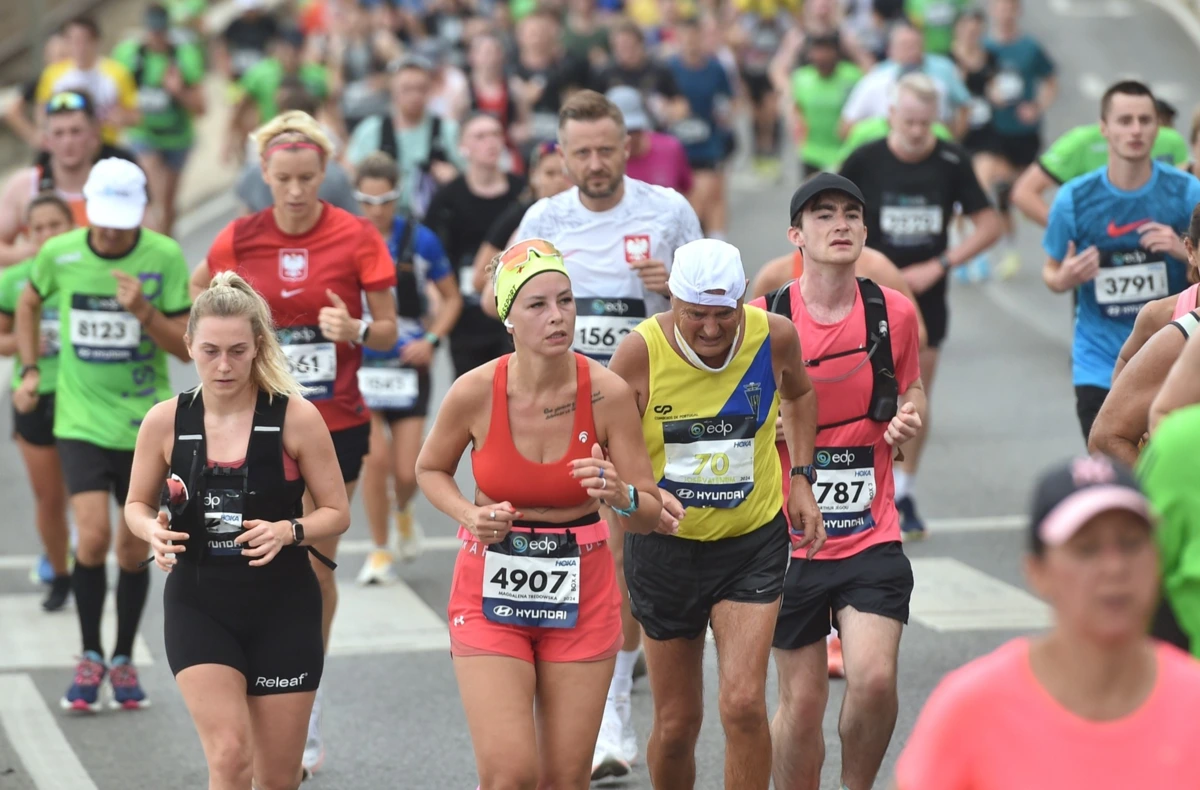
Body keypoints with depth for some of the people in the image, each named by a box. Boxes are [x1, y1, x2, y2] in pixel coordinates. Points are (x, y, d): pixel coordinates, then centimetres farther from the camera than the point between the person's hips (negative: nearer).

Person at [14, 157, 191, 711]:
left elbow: (187, 349, -7)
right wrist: (30, 370, 11)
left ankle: (123, 659, 25)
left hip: (146, 425, 0)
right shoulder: (59, 254, -5)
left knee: (135, 548, 6)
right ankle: (90, 656, 5)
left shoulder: (165, 257, -10)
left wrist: (144, 312, -23)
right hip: (81, 421, 0)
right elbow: (29, 304, 18)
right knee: (94, 535, -15)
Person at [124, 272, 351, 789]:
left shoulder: (295, 417, -7)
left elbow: (337, 513, 0)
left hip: (283, 609, 0)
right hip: (198, 605, 0)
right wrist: (154, 531, -12)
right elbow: (137, 505, 12)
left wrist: (288, 531, -21)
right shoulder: (165, 422, -3)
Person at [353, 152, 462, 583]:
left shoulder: (420, 241, -3)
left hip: (408, 366, 1)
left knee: (407, 471, -2)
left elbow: (451, 299, 7)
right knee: (375, 458, -13)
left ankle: (402, 511, 36)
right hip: (360, 366, -1)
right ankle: (379, 552, 5)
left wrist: (431, 340, -7)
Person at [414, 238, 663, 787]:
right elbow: (429, 470, 7)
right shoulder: (474, 392, -14)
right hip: (490, 591, -1)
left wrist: (620, 495, -27)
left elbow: (649, 515, -4)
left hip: (581, 593, 1)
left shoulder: (608, 393, -12)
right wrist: (471, 517, -12)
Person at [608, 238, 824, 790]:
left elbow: (799, 393, 13)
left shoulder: (775, 337, -12)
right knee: (676, 724, 8)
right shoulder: (640, 352, -18)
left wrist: (801, 479, 5)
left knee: (744, 704, -15)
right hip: (666, 544, 0)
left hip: (754, 542, 0)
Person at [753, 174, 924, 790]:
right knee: (801, 704, 3)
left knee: (874, 678, -16)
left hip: (872, 536, 1)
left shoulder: (894, 312, 2)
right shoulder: (762, 319, -4)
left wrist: (909, 417, -4)